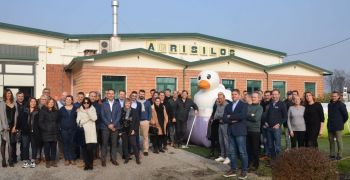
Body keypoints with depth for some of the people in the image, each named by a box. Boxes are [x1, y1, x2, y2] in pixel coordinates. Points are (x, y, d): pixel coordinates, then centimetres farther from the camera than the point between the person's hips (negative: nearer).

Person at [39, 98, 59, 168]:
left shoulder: (56, 111, 13)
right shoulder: (43, 111, 1)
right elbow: (40, 122, -3)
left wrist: (57, 128, 5)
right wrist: (45, 128, -10)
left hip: (54, 132, 4)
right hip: (46, 132, -3)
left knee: (54, 147, 4)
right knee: (47, 147, -1)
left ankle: (53, 161, 12)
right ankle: (48, 161, 9)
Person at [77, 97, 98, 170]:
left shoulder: (92, 109, 8)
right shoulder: (80, 110, 10)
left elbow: (94, 118, -5)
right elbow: (78, 120, 4)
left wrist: (88, 112, -12)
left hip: (91, 131, -1)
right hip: (83, 130, 1)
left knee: (90, 148, -11)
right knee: (84, 148, -4)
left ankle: (91, 163, 3)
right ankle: (86, 163, 7)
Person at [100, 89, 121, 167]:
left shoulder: (118, 104, 7)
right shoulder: (104, 104, 5)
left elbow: (118, 116, 1)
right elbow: (102, 116, -1)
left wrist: (113, 124, -11)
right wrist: (108, 125, -11)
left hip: (115, 126, 1)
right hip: (105, 126, -1)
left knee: (114, 143, 5)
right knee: (104, 143, 1)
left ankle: (113, 159, 13)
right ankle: (103, 159, 9)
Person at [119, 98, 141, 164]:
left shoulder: (135, 111, 1)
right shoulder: (121, 111, 2)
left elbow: (137, 121, 2)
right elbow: (119, 121, 4)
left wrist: (134, 130, -6)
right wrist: (120, 131, -1)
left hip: (131, 131, -2)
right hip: (123, 131, 2)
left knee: (133, 144, -5)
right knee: (125, 144, 5)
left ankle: (137, 158, 6)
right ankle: (127, 157, 18)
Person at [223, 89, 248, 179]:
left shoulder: (243, 105, -2)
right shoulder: (228, 106, 13)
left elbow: (242, 116, -19)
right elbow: (224, 119, 4)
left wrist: (230, 117, -8)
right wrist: (233, 120, -13)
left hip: (240, 131, -5)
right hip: (231, 131, 5)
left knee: (242, 151, 0)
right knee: (232, 151, 9)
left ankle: (244, 171, 9)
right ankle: (233, 169, 19)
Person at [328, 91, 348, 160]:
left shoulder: (341, 105, -10)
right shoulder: (330, 104, 11)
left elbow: (346, 116, -7)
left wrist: (341, 123, 2)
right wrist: (329, 123, 13)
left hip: (338, 127, -7)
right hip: (330, 126, 7)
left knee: (339, 140, 0)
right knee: (331, 140, 10)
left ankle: (339, 155, 9)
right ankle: (332, 155, 19)